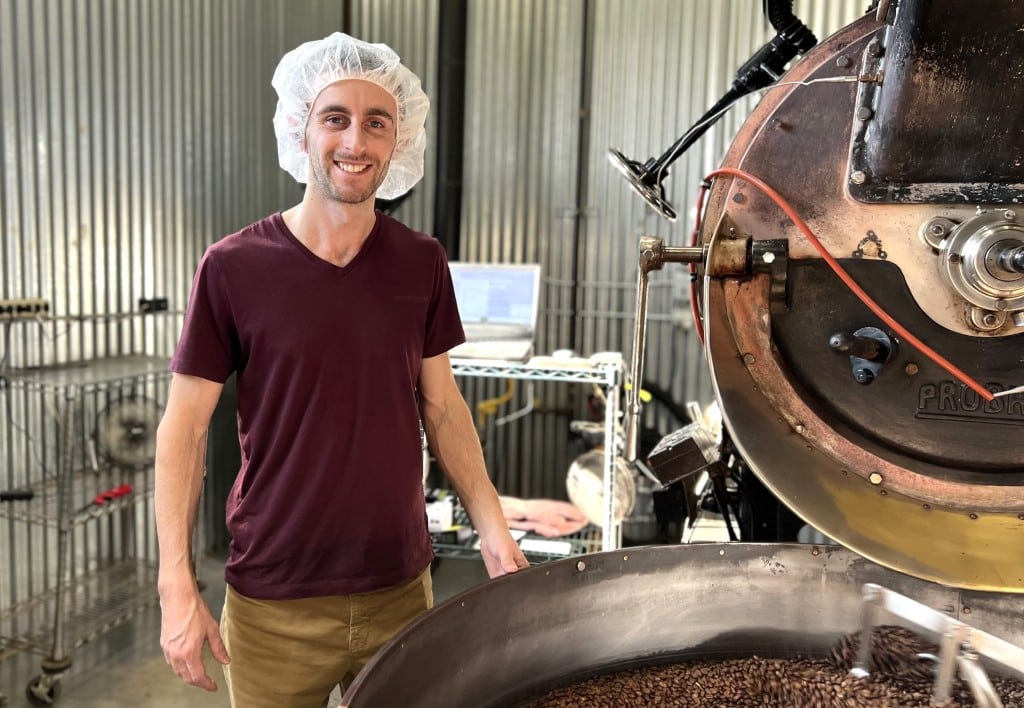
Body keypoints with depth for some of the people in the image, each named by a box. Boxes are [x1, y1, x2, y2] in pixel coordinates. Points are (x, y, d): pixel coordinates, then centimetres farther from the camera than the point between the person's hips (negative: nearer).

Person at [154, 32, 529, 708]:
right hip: (273, 607, -2)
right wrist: (178, 586, -8)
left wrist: (493, 526, -1)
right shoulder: (234, 267, -9)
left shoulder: (421, 263, -1)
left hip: (401, 591, 3)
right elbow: (185, 428, -4)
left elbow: (441, 405, 5)